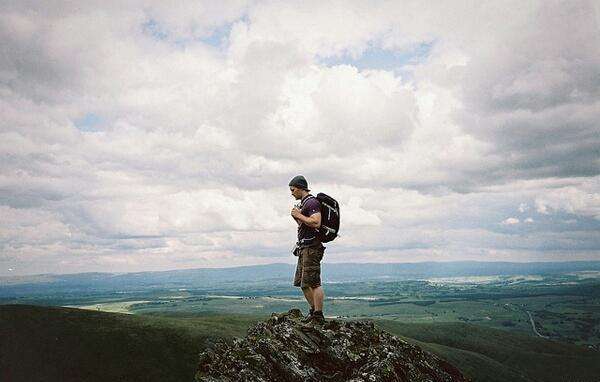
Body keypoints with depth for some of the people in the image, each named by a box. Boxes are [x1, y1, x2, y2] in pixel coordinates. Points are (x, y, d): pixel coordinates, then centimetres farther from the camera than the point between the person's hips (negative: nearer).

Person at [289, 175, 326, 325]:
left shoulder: (312, 202, -13)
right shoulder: (304, 203, 19)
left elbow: (316, 223, -26)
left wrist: (299, 215, -16)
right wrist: (296, 217, 9)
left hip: (312, 247, -11)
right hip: (304, 248, 11)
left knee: (313, 283, -10)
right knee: (301, 282, 14)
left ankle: (318, 316, -6)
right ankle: (314, 310, 22)